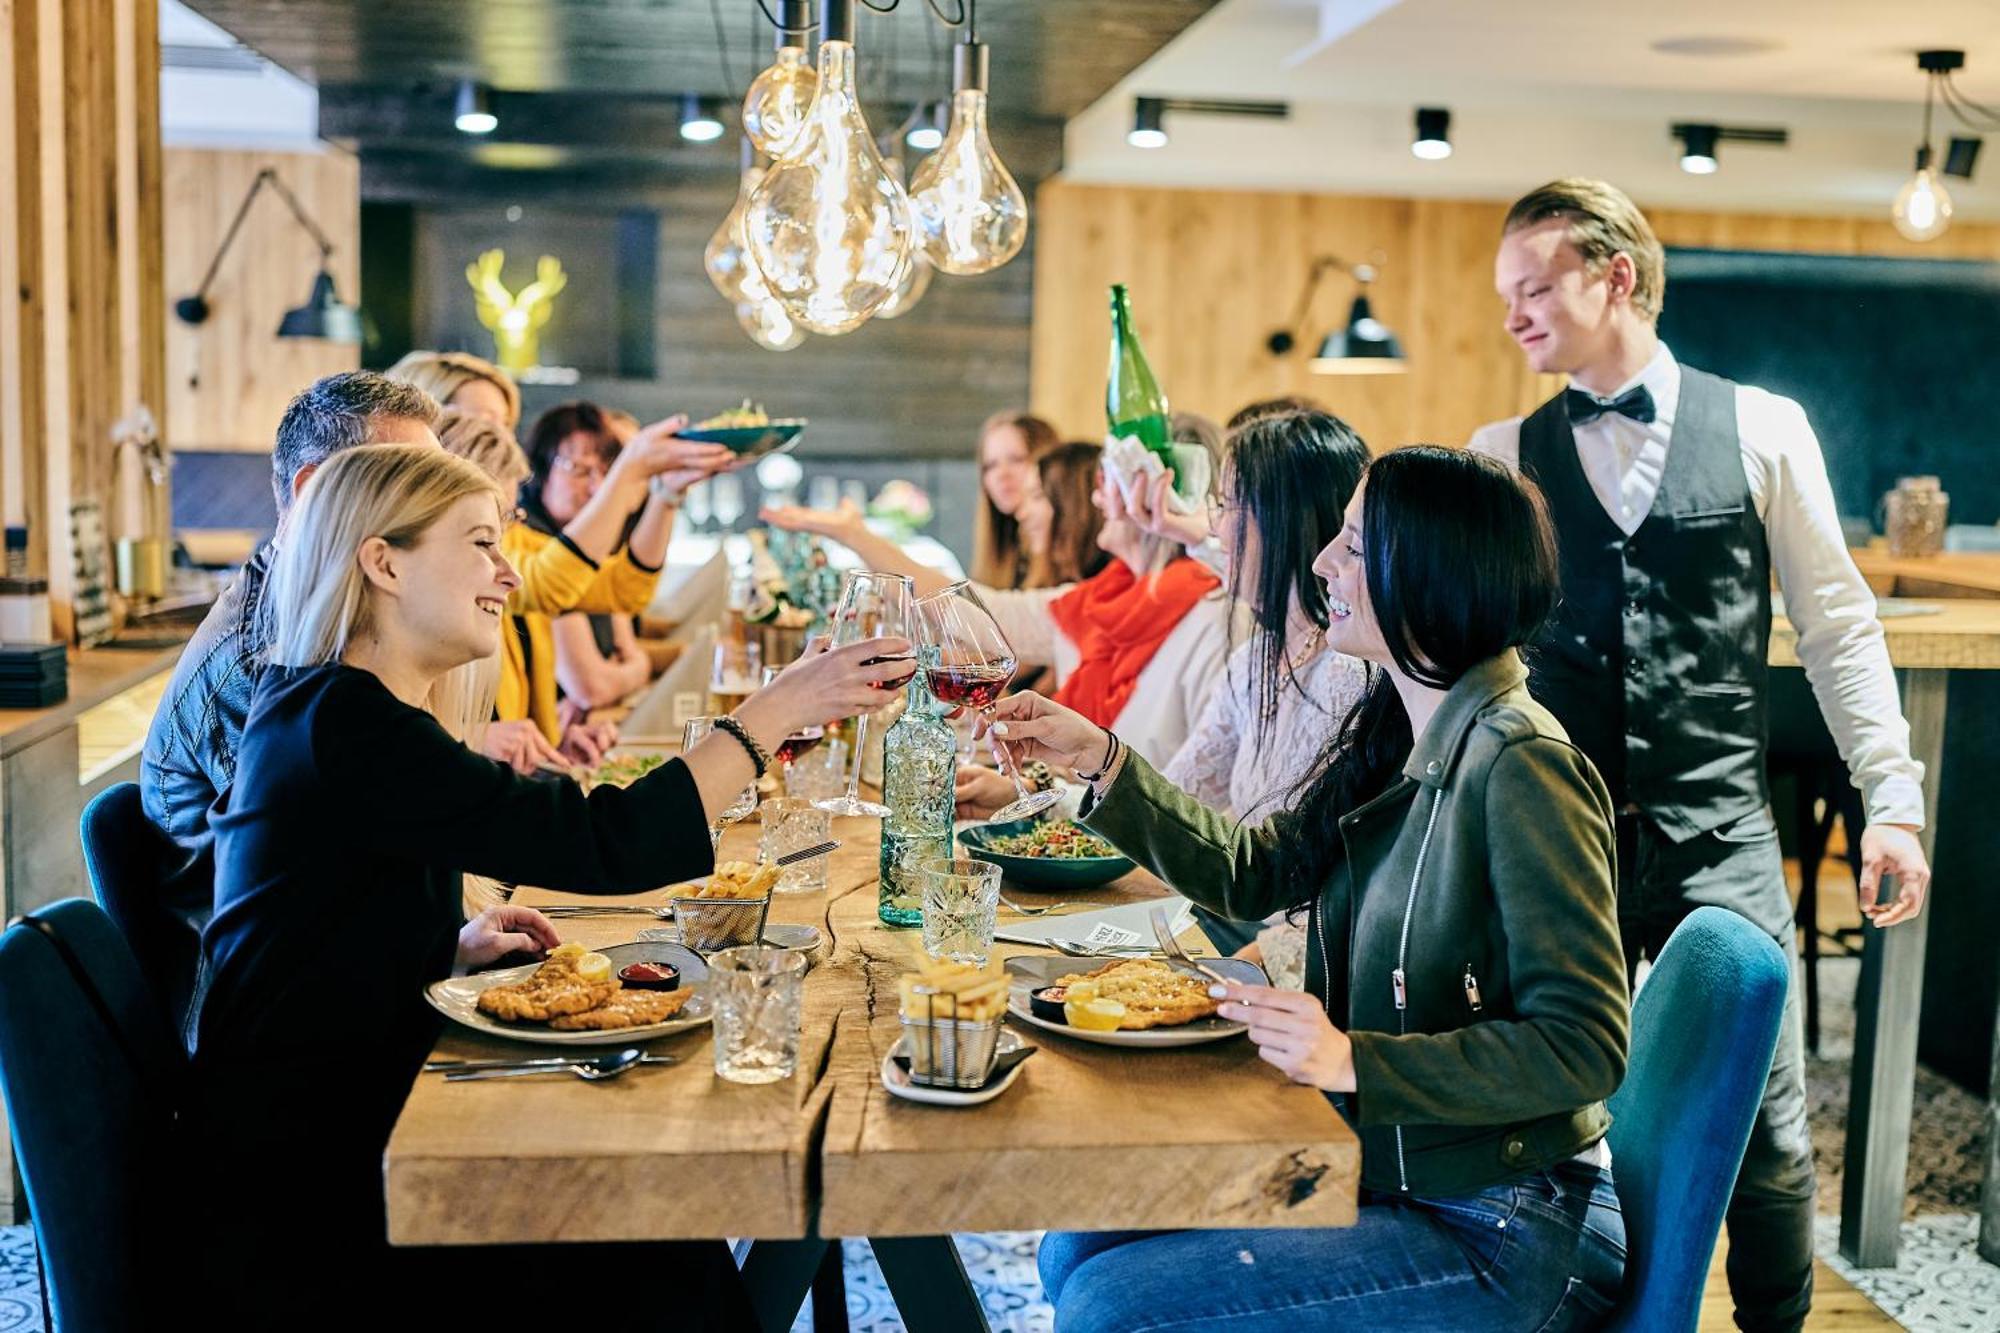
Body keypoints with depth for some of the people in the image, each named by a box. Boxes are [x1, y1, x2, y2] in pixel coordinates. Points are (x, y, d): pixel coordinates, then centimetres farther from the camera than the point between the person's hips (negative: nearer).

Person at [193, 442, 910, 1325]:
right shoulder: (340, 725, -20)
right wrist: (781, 706, -21)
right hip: (298, 1199, -9)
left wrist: (454, 945, 4)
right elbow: (601, 844, -27)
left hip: (353, 1135, 9)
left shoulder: (345, 710, 12)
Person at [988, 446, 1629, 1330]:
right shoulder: (1395, 741, 5)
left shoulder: (1520, 768, -22)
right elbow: (1257, 873, 14)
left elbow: (1585, 1048, -23)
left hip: (1496, 1236, -8)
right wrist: (1101, 759, 6)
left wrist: (1354, 1060, -31)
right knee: (1077, 1252, 5)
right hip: (1379, 1173, 8)